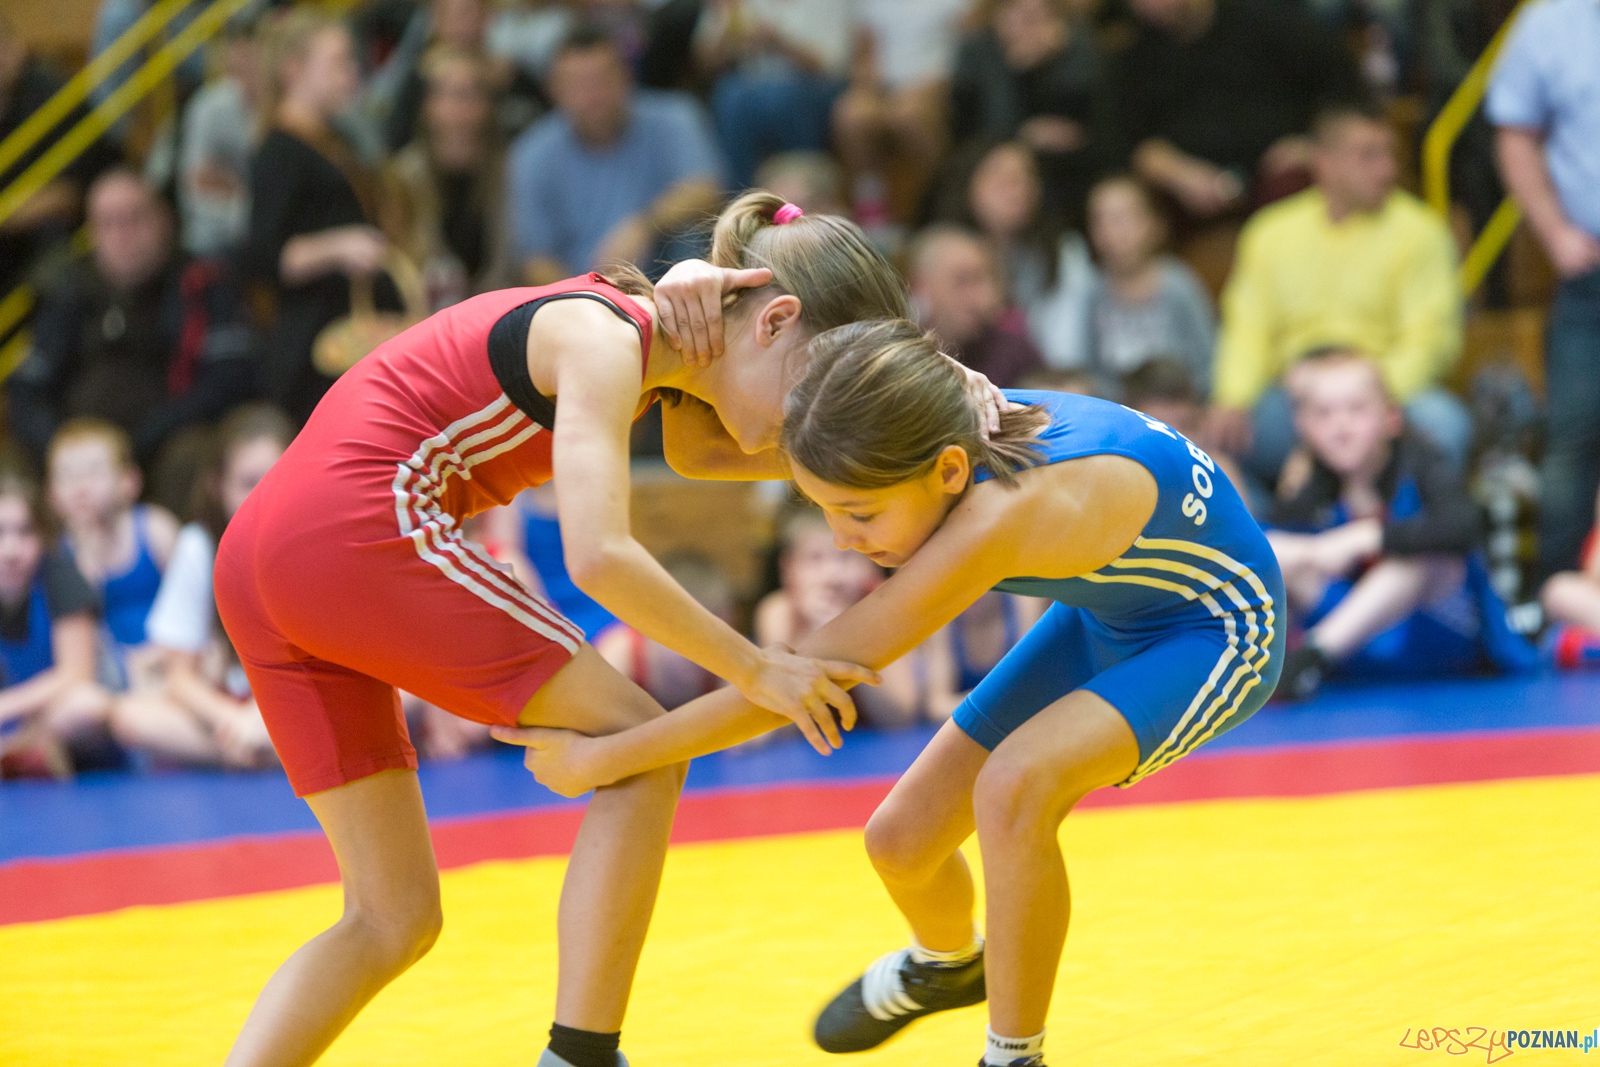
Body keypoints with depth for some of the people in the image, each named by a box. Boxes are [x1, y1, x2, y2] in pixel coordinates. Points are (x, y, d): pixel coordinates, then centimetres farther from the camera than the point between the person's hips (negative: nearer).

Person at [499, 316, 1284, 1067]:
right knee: (901, 843, 8)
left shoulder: (1005, 512, -43)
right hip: (1104, 618, 8)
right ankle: (946, 962, 45)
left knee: (1014, 788, -33)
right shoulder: (927, 440, -20)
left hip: (1217, 629, -8)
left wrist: (604, 758, -29)